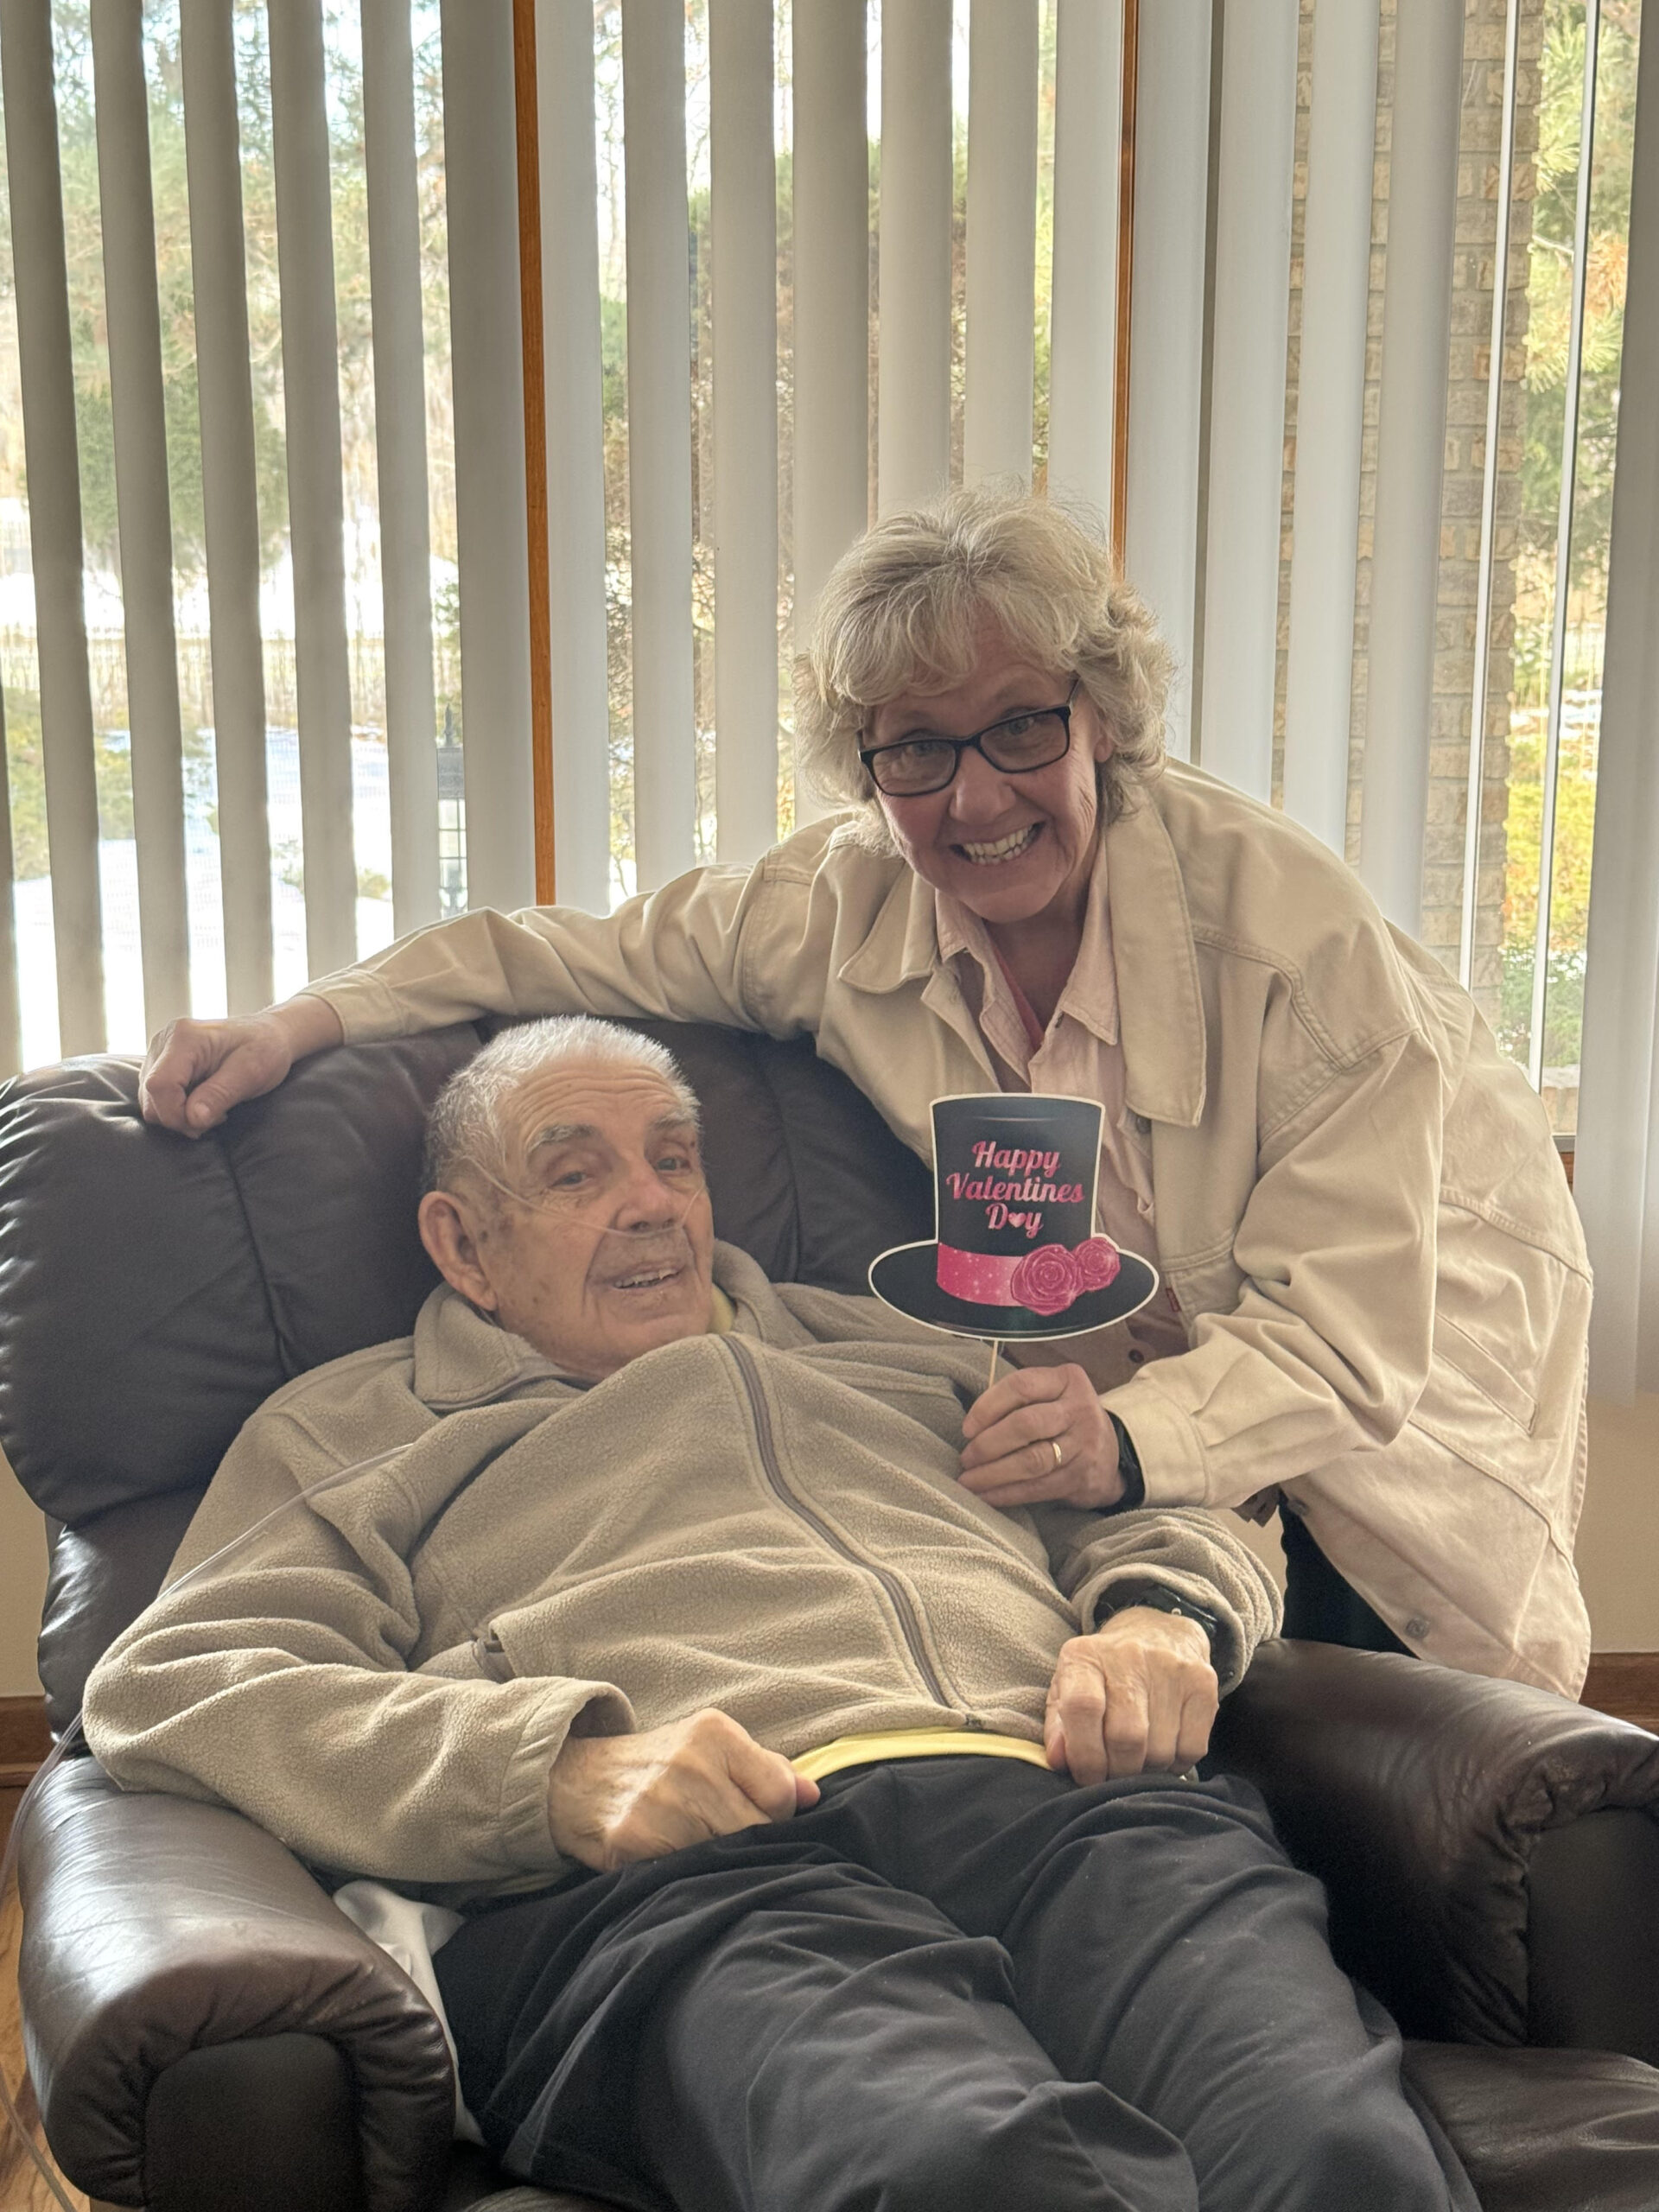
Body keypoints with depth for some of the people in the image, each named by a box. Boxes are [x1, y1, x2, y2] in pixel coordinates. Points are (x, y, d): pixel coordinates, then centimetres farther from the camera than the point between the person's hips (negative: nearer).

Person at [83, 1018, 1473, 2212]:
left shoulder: (888, 1354, 37)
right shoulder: (346, 1435, 26)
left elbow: (1177, 1515, 37)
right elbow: (171, 1686, 8)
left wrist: (1161, 1617, 9)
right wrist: (563, 1773, -8)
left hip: (1061, 1801, 4)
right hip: (680, 1878, -3)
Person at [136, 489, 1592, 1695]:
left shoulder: (1290, 927, -32)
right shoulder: (852, 904, -18)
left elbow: (1347, 1335, -33)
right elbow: (578, 953, -7)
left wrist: (1132, 1440, -53)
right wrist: (299, 1026, -19)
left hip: (1420, 1311, -2)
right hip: (1139, 1352, 3)